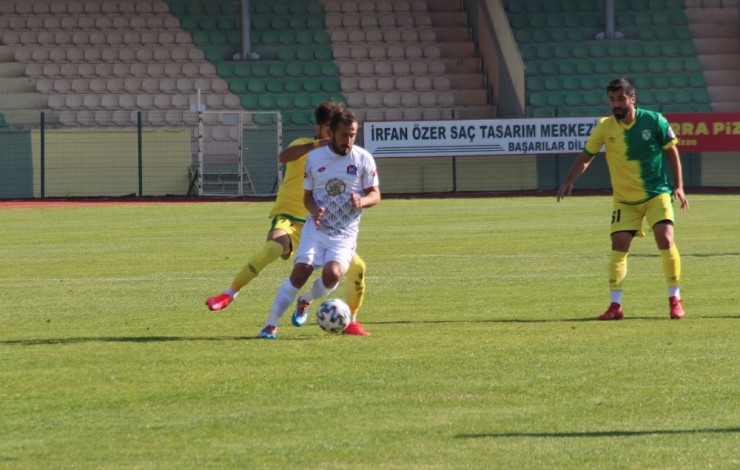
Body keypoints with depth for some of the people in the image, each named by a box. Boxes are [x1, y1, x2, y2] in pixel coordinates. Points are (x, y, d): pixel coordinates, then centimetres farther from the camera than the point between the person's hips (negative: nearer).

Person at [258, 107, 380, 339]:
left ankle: (306, 301, 9)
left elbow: (375, 194, 2)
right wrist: (314, 210, -13)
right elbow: (307, 195, 11)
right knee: (301, 271, -18)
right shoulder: (314, 158, 2)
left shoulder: (363, 159, -3)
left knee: (332, 274, -25)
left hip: (345, 234, -1)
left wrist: (362, 201, -22)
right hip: (316, 227, 1)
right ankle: (270, 324, -9)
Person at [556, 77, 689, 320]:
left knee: (665, 239, -15)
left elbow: (671, 151, 2)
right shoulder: (605, 127, -6)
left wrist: (678, 186, -3)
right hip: (625, 199, 2)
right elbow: (585, 157, 4)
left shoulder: (653, 121, -10)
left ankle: (675, 300, -2)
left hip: (657, 193, -2)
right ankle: (615, 305, -1)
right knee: (619, 245, -8)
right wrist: (569, 181, -10)